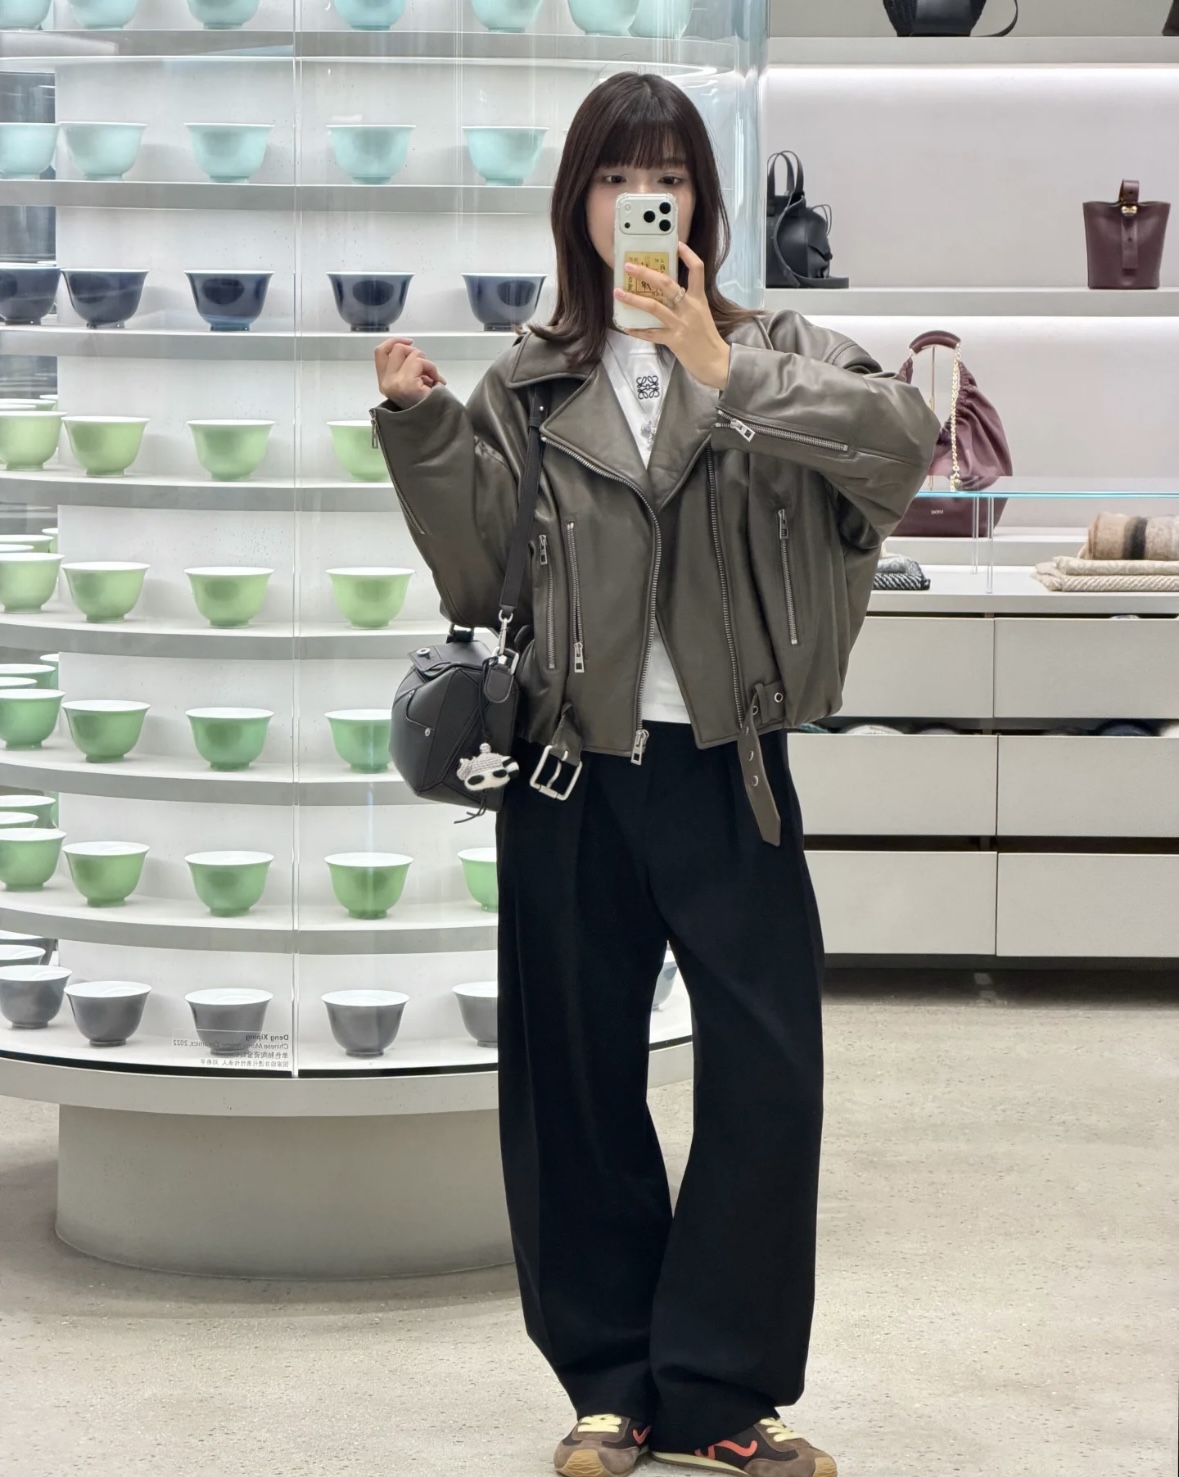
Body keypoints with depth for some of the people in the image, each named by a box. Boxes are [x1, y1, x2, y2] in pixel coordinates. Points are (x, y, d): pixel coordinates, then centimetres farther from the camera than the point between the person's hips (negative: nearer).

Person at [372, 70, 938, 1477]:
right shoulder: (528, 387, 6)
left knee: (767, 1074, -4)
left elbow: (903, 439, -16)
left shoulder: (772, 353, 3)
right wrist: (421, 435, -8)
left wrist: (729, 380, -23)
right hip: (571, 775, 1)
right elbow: (480, 582, 4)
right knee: (576, 1082, 7)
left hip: (725, 769, -1)